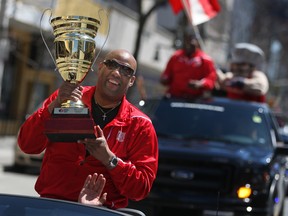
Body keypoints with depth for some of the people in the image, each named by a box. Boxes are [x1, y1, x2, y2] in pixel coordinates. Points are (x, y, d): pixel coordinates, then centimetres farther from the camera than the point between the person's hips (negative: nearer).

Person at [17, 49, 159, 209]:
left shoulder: (140, 125, 4)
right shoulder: (64, 97, 8)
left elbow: (141, 189, -1)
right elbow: (27, 146, 0)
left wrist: (109, 158, -16)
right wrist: (54, 105, -14)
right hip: (51, 202, 0)